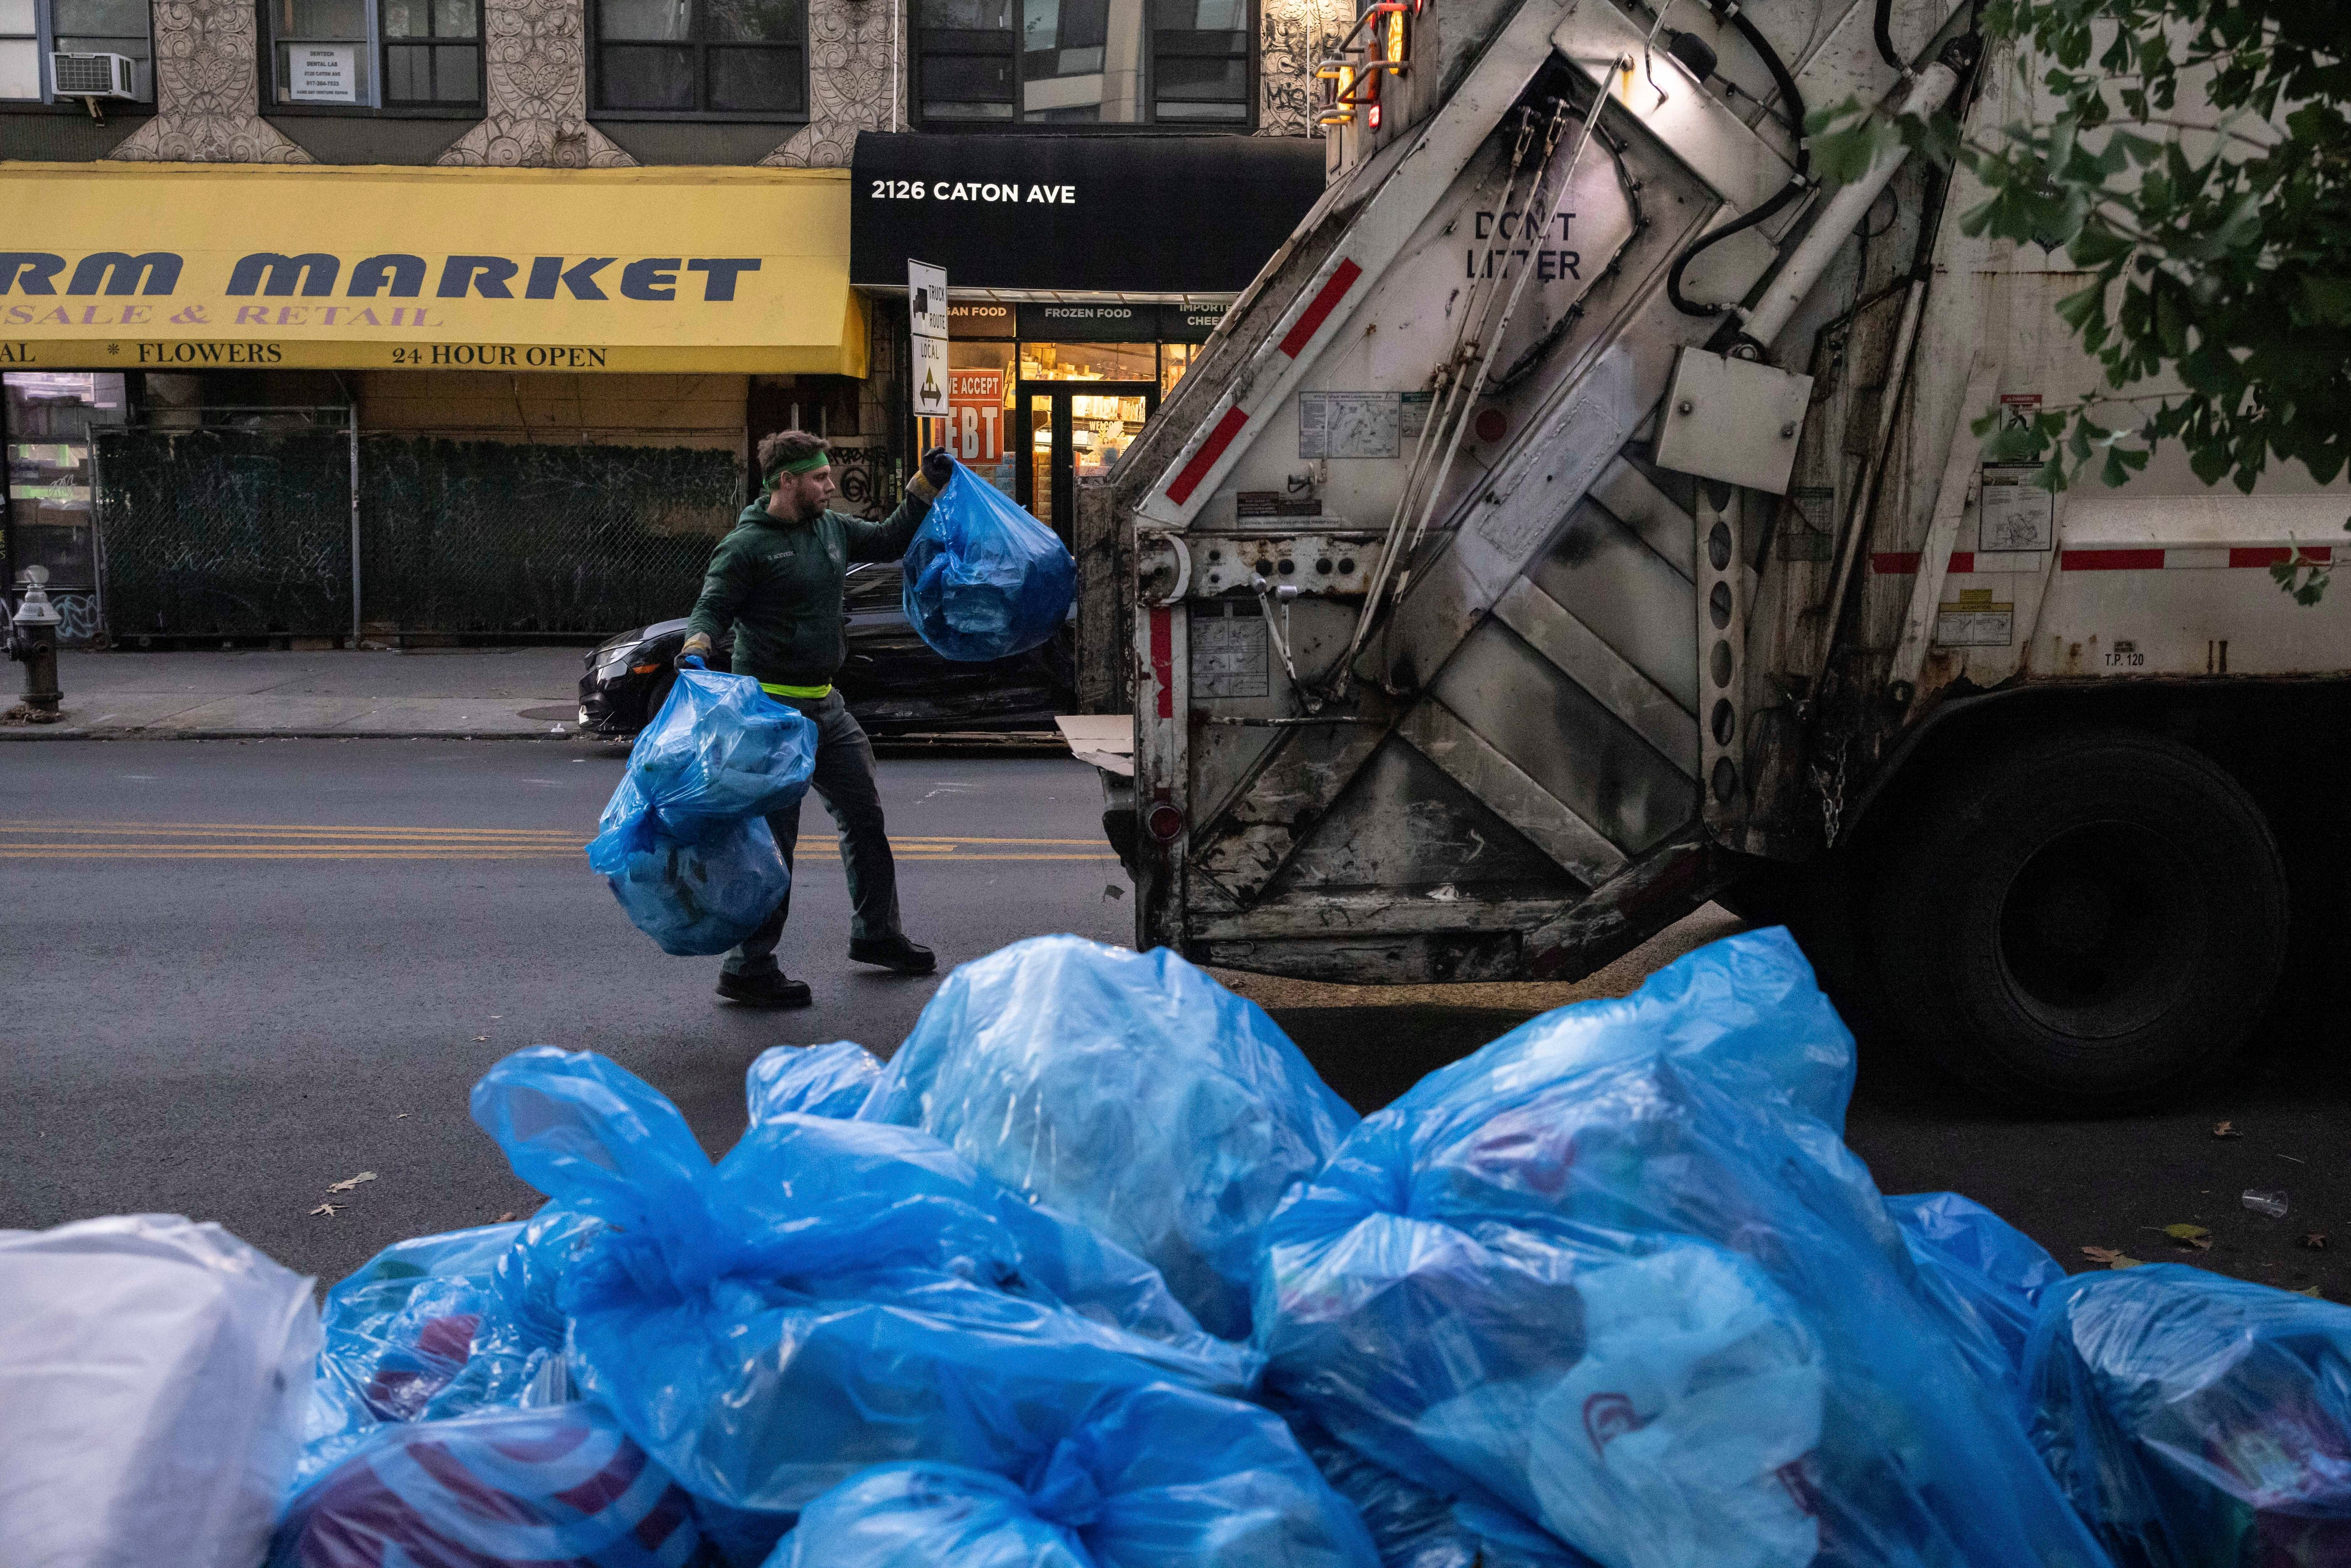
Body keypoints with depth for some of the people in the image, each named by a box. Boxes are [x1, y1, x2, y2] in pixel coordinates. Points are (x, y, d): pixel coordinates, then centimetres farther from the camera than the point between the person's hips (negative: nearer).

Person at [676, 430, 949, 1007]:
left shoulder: (832, 528, 10)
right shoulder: (747, 546, -12)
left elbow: (890, 542, 23)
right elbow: (711, 608, -13)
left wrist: (926, 485, 16)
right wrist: (695, 649, -33)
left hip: (826, 705, 8)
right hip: (772, 708, -8)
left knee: (864, 817, 17)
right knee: (772, 840, -7)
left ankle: (876, 934, 34)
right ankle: (748, 967, 1)